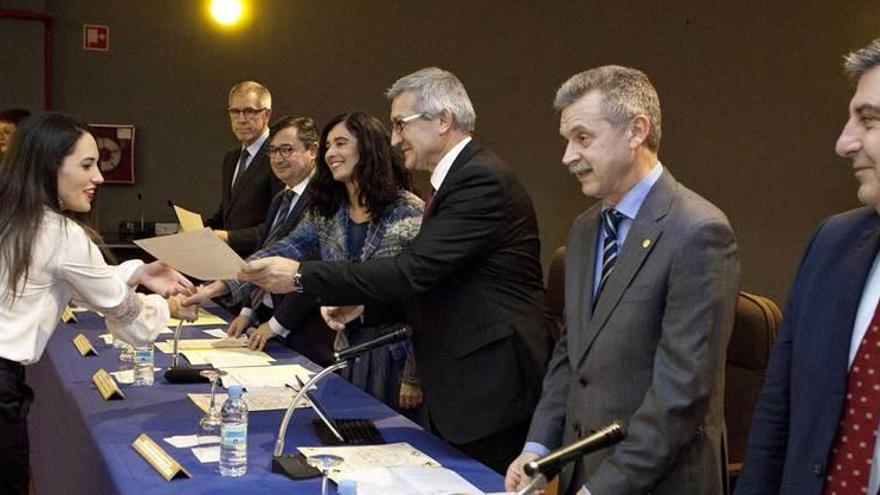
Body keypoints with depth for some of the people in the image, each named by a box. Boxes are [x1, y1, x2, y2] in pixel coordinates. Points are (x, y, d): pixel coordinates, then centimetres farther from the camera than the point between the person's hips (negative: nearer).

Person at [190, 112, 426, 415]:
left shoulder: (410, 214, -12)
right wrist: (220, 286, -19)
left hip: (397, 352, -5)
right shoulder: (327, 212, 6)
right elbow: (283, 252, -5)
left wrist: (415, 376, -14)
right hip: (349, 345, 5)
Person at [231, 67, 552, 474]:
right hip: (459, 385, 10)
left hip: (491, 392, -10)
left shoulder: (482, 180, -18)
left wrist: (301, 276, -21)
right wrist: (363, 298, 6)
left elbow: (414, 272, -25)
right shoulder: (456, 177, 13)